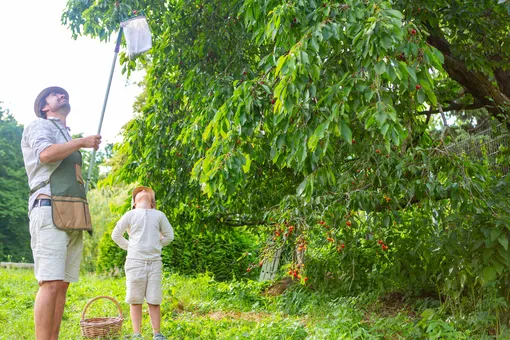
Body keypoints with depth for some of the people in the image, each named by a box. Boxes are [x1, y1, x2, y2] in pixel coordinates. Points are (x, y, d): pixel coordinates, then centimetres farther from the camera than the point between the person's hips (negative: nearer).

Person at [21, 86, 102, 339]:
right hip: (50, 210, -8)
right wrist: (83, 142, -5)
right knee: (51, 283, -16)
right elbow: (46, 154, -14)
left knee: (63, 284, 3)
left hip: (72, 216, 8)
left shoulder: (67, 138, 29)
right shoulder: (39, 126, 8)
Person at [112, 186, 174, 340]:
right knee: (135, 300, 2)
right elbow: (116, 235, 7)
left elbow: (169, 236, 16)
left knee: (154, 300, 3)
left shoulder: (159, 215, 11)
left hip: (154, 262, 1)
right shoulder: (130, 215, 6)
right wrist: (129, 247, 4)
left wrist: (156, 246, 10)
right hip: (135, 262, -1)